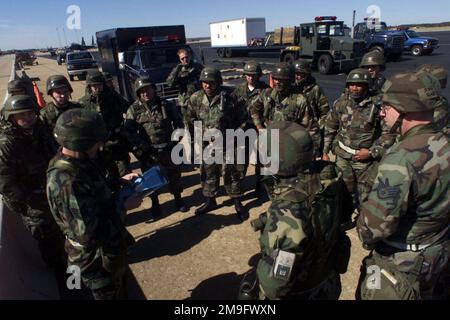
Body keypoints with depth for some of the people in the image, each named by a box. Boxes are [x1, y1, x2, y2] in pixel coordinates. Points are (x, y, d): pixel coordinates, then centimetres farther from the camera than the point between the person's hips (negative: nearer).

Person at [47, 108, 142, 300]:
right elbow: (89, 234, -35)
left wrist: (119, 182, 1)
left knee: (118, 290, 32)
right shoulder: (66, 182, -36)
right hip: (96, 258, -8)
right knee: (110, 295, 19)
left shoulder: (77, 162, -7)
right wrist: (124, 207, -25)